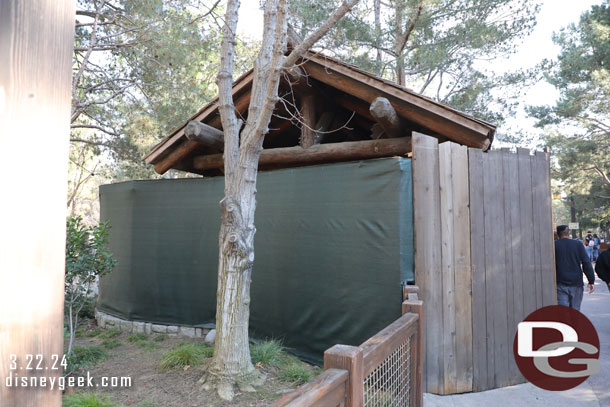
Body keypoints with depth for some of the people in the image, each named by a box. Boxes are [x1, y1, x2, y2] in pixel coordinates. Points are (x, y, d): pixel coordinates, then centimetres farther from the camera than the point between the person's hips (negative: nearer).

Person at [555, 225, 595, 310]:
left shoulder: (554, 245, -1)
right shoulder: (578, 244, 3)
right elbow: (586, 263, 0)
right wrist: (591, 281, 4)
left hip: (561, 284, -2)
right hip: (576, 284, 2)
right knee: (575, 311, 13)